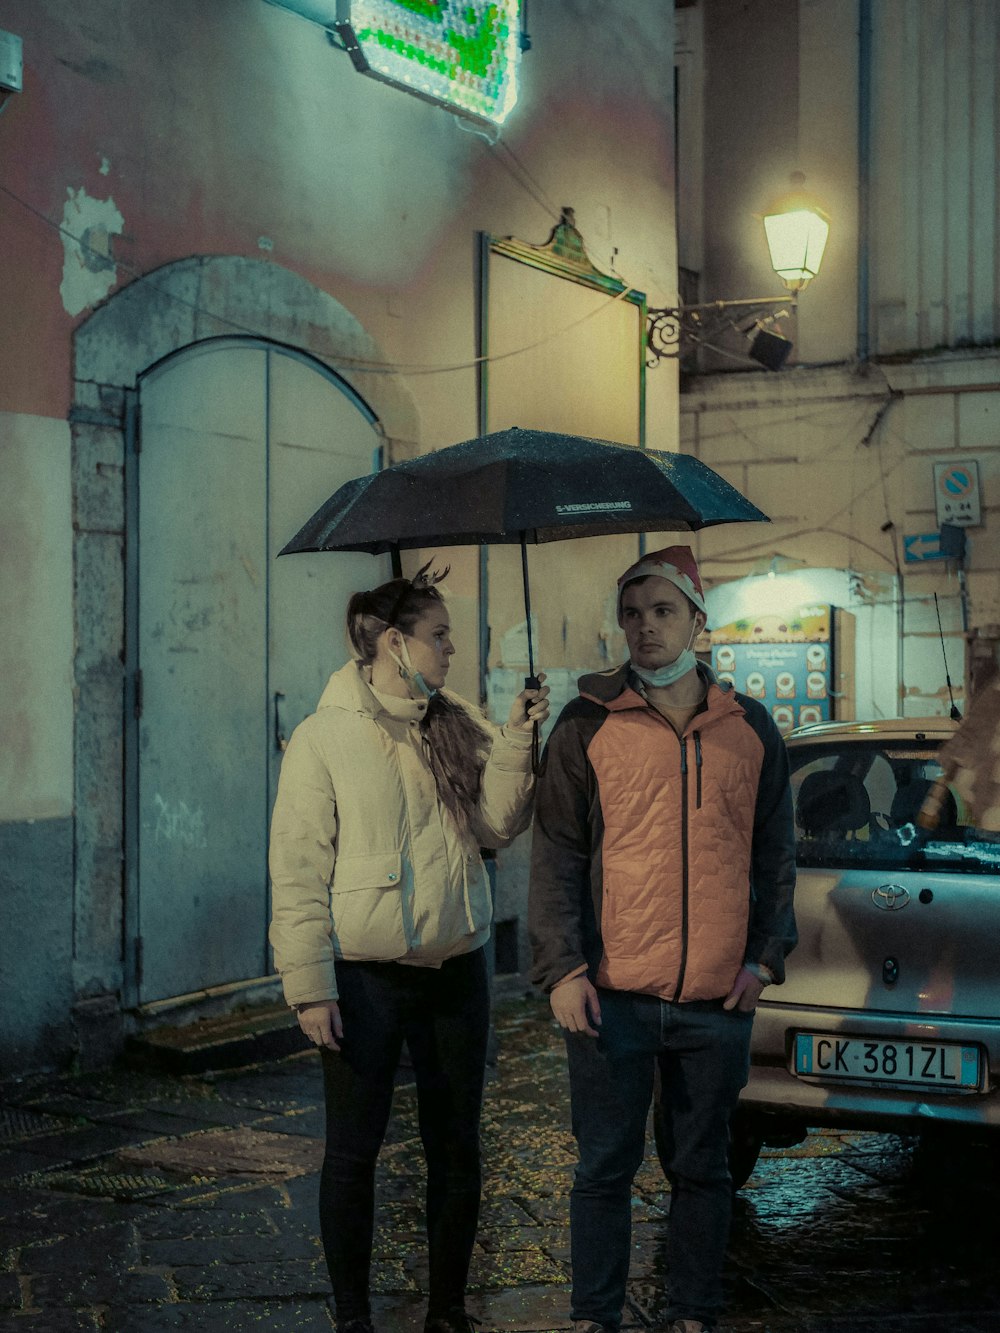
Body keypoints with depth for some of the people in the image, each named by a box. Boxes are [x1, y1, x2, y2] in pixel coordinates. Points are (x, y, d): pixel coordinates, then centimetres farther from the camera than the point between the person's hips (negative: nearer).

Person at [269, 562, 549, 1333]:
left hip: (457, 971, 5)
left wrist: (516, 746, -13)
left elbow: (498, 826, 0)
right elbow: (298, 872, -9)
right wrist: (310, 986, -13)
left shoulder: (459, 727, 6)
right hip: (365, 979, -4)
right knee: (354, 1153, 6)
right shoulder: (324, 739, -8)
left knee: (456, 1149, 11)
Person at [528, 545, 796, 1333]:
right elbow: (555, 855, 0)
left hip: (719, 1001, 2)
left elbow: (775, 854, 13)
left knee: (703, 1169, 13)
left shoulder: (751, 729, 8)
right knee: (605, 1167, 7)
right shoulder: (587, 727, 0)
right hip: (612, 995, -2)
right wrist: (562, 968, -8)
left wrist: (765, 956, 4)